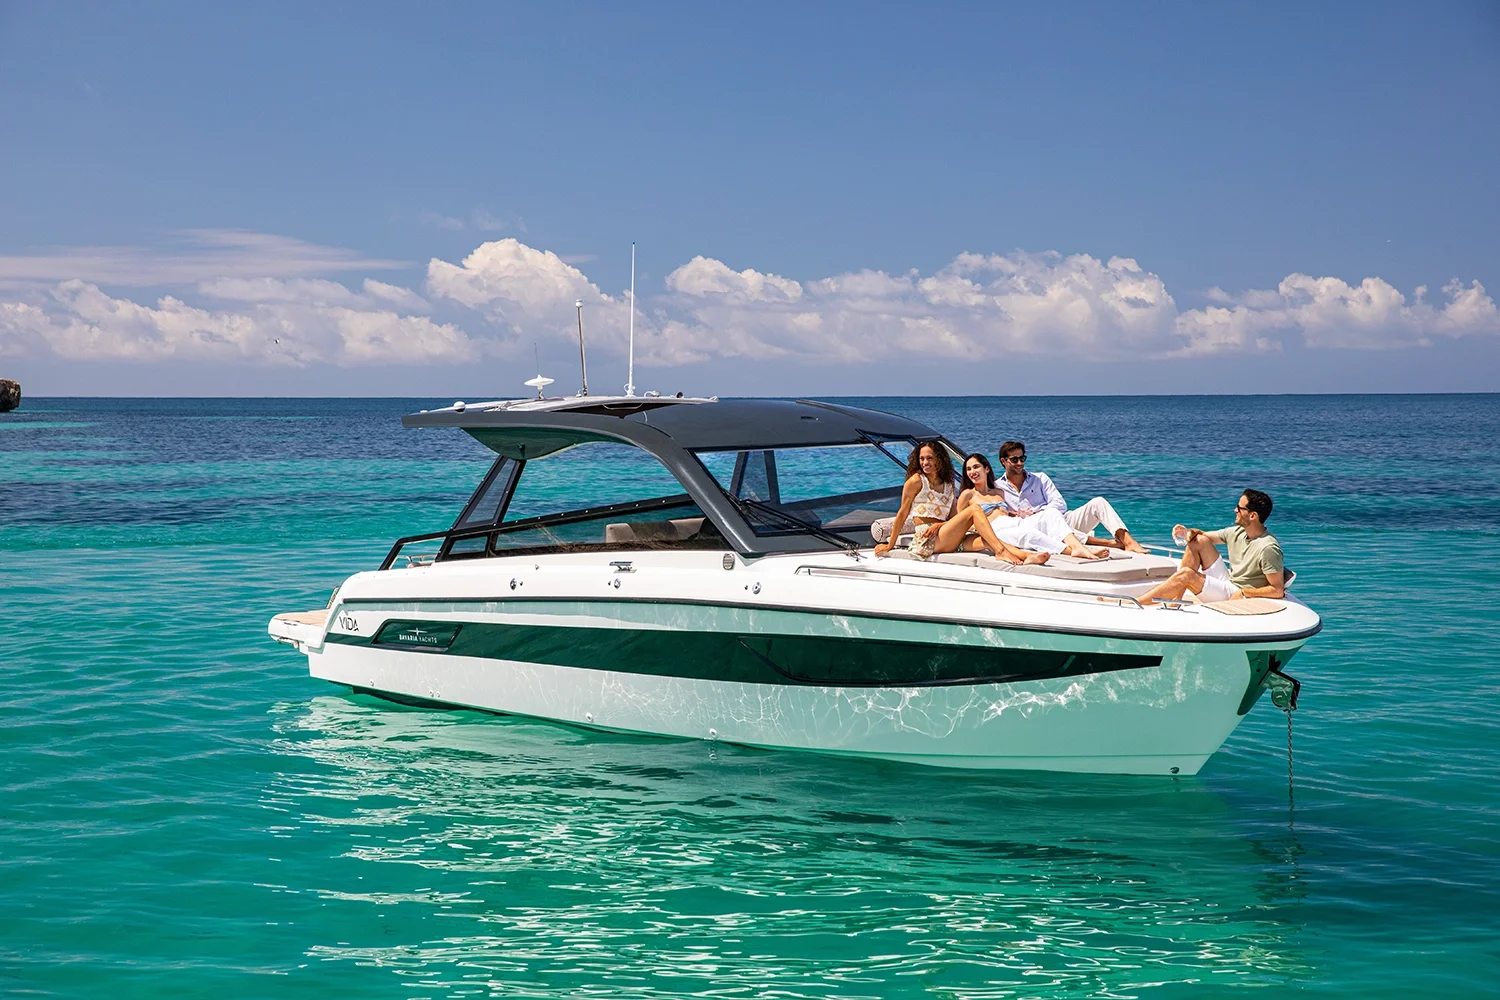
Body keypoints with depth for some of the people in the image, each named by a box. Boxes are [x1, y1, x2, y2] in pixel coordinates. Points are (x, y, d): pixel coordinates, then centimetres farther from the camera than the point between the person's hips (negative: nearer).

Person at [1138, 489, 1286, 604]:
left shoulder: (1268, 548, -23)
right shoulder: (1237, 532, 2)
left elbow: (1278, 590, -24)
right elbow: (1203, 535, 15)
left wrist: (1244, 593, -21)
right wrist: (1188, 532, -8)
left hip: (1235, 597, -8)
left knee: (1185, 575, -22)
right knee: (1199, 540, -2)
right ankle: (1176, 598, -8)